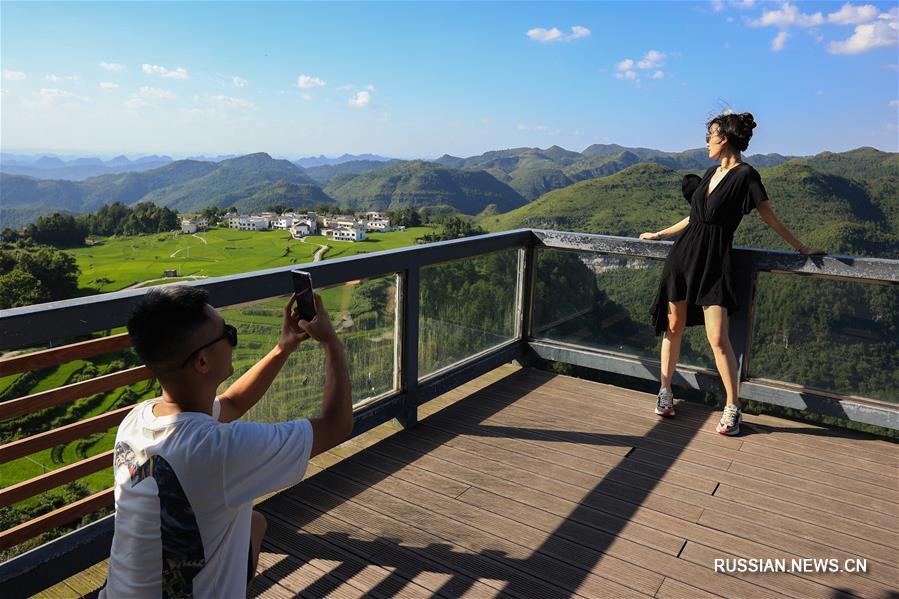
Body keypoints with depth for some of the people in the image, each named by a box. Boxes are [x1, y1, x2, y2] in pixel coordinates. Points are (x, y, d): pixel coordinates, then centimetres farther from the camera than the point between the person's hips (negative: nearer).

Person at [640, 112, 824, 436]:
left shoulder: (745, 176, -8)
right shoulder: (712, 172, 12)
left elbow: (770, 218, -1)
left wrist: (800, 247, 3)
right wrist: (659, 235, 25)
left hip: (713, 262, -6)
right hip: (684, 254, 6)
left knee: (718, 338, -10)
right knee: (673, 326, 8)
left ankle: (733, 408, 5)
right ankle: (665, 391, 21)